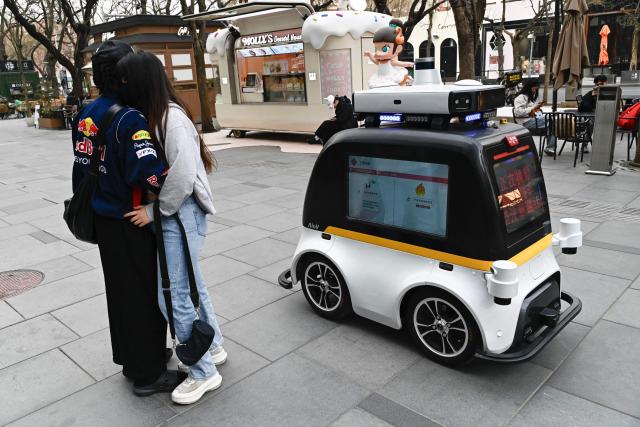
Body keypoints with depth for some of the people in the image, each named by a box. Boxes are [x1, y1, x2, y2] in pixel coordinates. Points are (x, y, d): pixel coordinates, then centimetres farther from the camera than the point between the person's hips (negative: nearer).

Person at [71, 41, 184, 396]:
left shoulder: (86, 115, 6)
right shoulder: (129, 118, -22)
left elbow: (83, 166, 12)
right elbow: (149, 171, -33)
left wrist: (88, 206, 20)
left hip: (103, 218, 9)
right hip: (131, 222, -9)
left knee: (119, 289, 20)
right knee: (144, 294, 4)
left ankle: (131, 357, 37)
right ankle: (148, 374, 18)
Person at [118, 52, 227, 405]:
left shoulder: (171, 118, -19)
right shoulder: (152, 115, 8)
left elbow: (182, 177, -24)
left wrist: (154, 211, -15)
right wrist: (153, 208, 3)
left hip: (181, 214, -9)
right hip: (171, 213, 9)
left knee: (173, 297, -4)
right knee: (190, 283, 20)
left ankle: (204, 373, 13)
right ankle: (213, 347, 38)